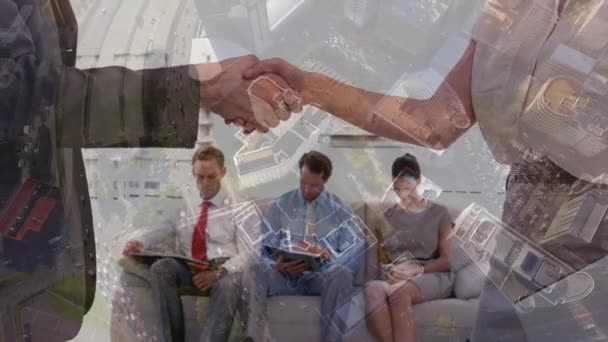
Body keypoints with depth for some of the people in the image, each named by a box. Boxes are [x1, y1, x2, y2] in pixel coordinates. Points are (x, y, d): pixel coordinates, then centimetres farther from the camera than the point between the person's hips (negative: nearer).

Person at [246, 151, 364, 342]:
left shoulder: (339, 210, 10)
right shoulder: (281, 206, 11)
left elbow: (355, 249, 1)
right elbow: (265, 248, 6)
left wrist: (330, 256, -22)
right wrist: (278, 266, -18)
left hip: (322, 276, 0)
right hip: (285, 275, 1)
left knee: (342, 273, -37)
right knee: (256, 271, -33)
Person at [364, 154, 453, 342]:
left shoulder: (439, 213, 10)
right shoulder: (388, 216, 19)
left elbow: (447, 260, 4)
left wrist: (417, 269, -14)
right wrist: (389, 270, -9)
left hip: (432, 276, -2)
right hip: (395, 278, 3)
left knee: (399, 291, -40)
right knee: (373, 289, -37)